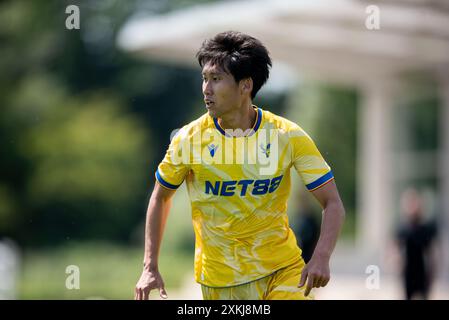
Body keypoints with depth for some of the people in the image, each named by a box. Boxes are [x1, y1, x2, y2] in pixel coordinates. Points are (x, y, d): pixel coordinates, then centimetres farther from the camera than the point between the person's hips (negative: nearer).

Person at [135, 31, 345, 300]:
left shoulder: (288, 136, -10)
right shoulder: (190, 139, -8)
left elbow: (333, 204, -10)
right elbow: (160, 197, 7)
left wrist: (321, 258, -27)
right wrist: (150, 267, 1)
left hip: (284, 269, 0)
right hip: (219, 281, 1)